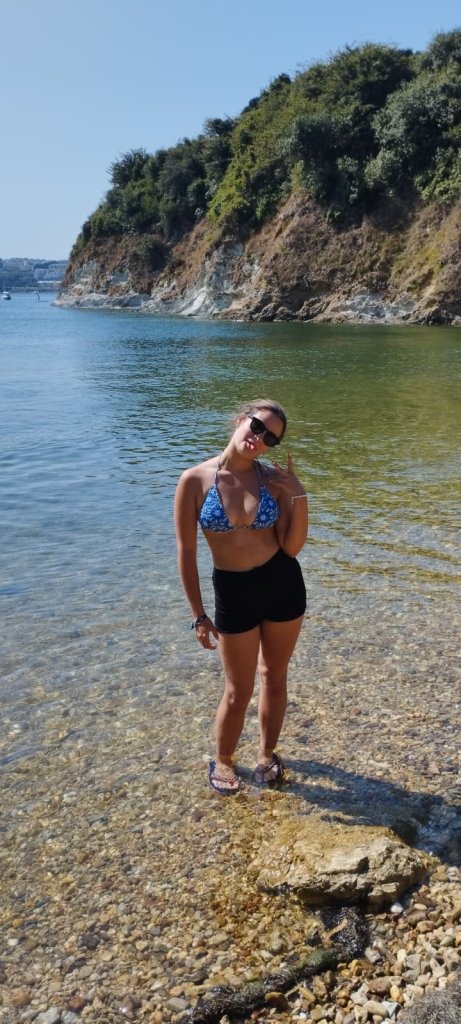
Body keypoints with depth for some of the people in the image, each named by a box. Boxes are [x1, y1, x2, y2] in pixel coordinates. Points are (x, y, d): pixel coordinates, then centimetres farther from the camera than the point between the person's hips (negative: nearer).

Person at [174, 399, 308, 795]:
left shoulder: (274, 478, -7)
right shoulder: (195, 480, -12)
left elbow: (292, 546, -7)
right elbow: (186, 552, -8)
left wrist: (299, 496, -19)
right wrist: (199, 615, -7)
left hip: (283, 583, 2)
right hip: (233, 591, -2)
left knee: (274, 675, 18)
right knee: (238, 691, 9)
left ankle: (267, 753, 42)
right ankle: (223, 762, 36)